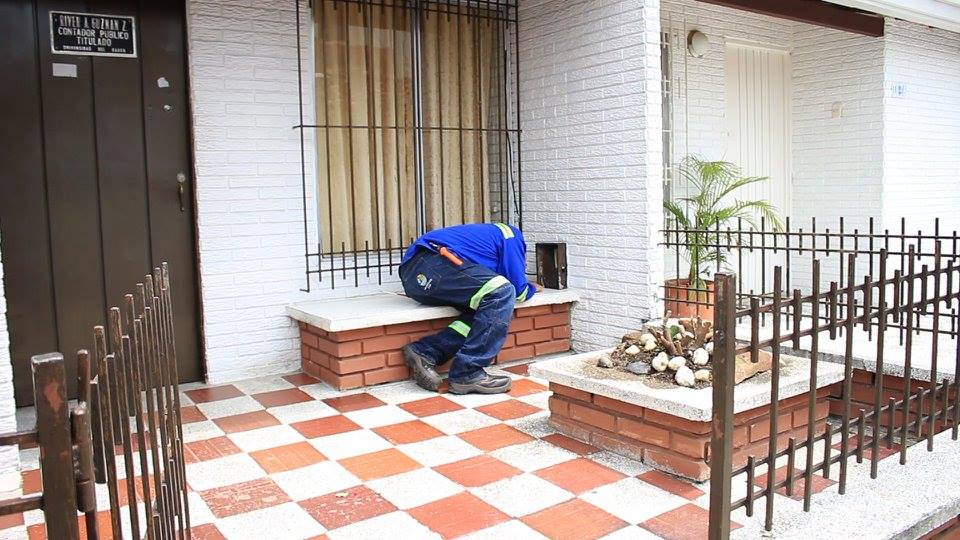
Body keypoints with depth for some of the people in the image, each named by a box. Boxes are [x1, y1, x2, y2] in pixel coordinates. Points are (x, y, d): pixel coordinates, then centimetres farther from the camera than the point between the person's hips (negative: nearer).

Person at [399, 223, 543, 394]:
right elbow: (520, 292, 6)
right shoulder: (512, 235, 11)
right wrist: (532, 288, 29)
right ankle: (467, 374, -16)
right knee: (502, 293, -13)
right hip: (431, 265, -9)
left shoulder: (488, 231, 36)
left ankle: (424, 352, -6)